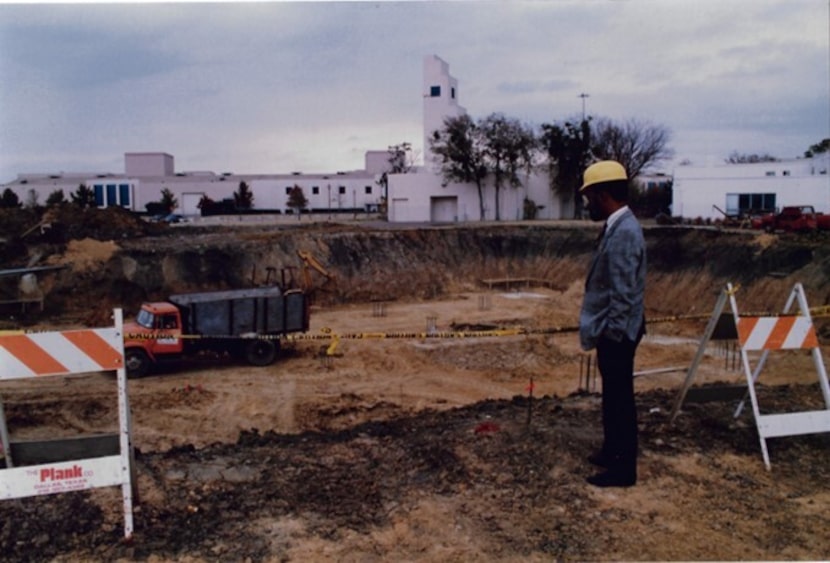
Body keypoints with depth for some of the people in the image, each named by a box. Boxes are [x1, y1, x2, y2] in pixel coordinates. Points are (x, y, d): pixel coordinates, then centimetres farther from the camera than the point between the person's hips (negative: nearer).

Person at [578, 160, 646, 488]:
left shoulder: (624, 233, -22)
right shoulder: (617, 228, 10)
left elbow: (624, 295, -24)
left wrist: (608, 335, -20)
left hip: (616, 333, -10)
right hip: (611, 331, 10)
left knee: (620, 399, 1)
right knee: (612, 396, 20)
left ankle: (623, 469, 13)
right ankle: (612, 451, 35)